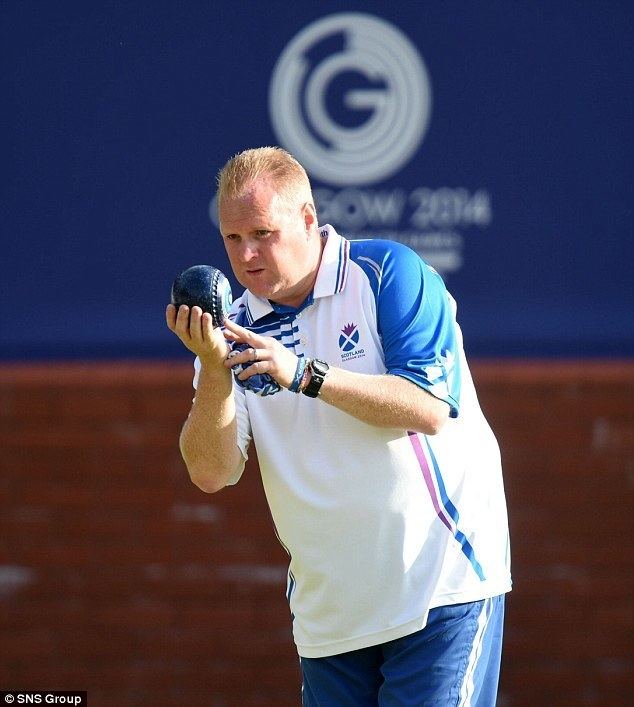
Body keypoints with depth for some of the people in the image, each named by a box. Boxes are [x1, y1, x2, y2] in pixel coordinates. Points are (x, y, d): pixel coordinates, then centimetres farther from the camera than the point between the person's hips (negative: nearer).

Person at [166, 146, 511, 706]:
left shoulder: (389, 272, -6)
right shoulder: (237, 330, 6)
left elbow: (428, 408, -16)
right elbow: (212, 473, -4)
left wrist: (306, 375, -23)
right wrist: (215, 370, -18)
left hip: (440, 587, -5)